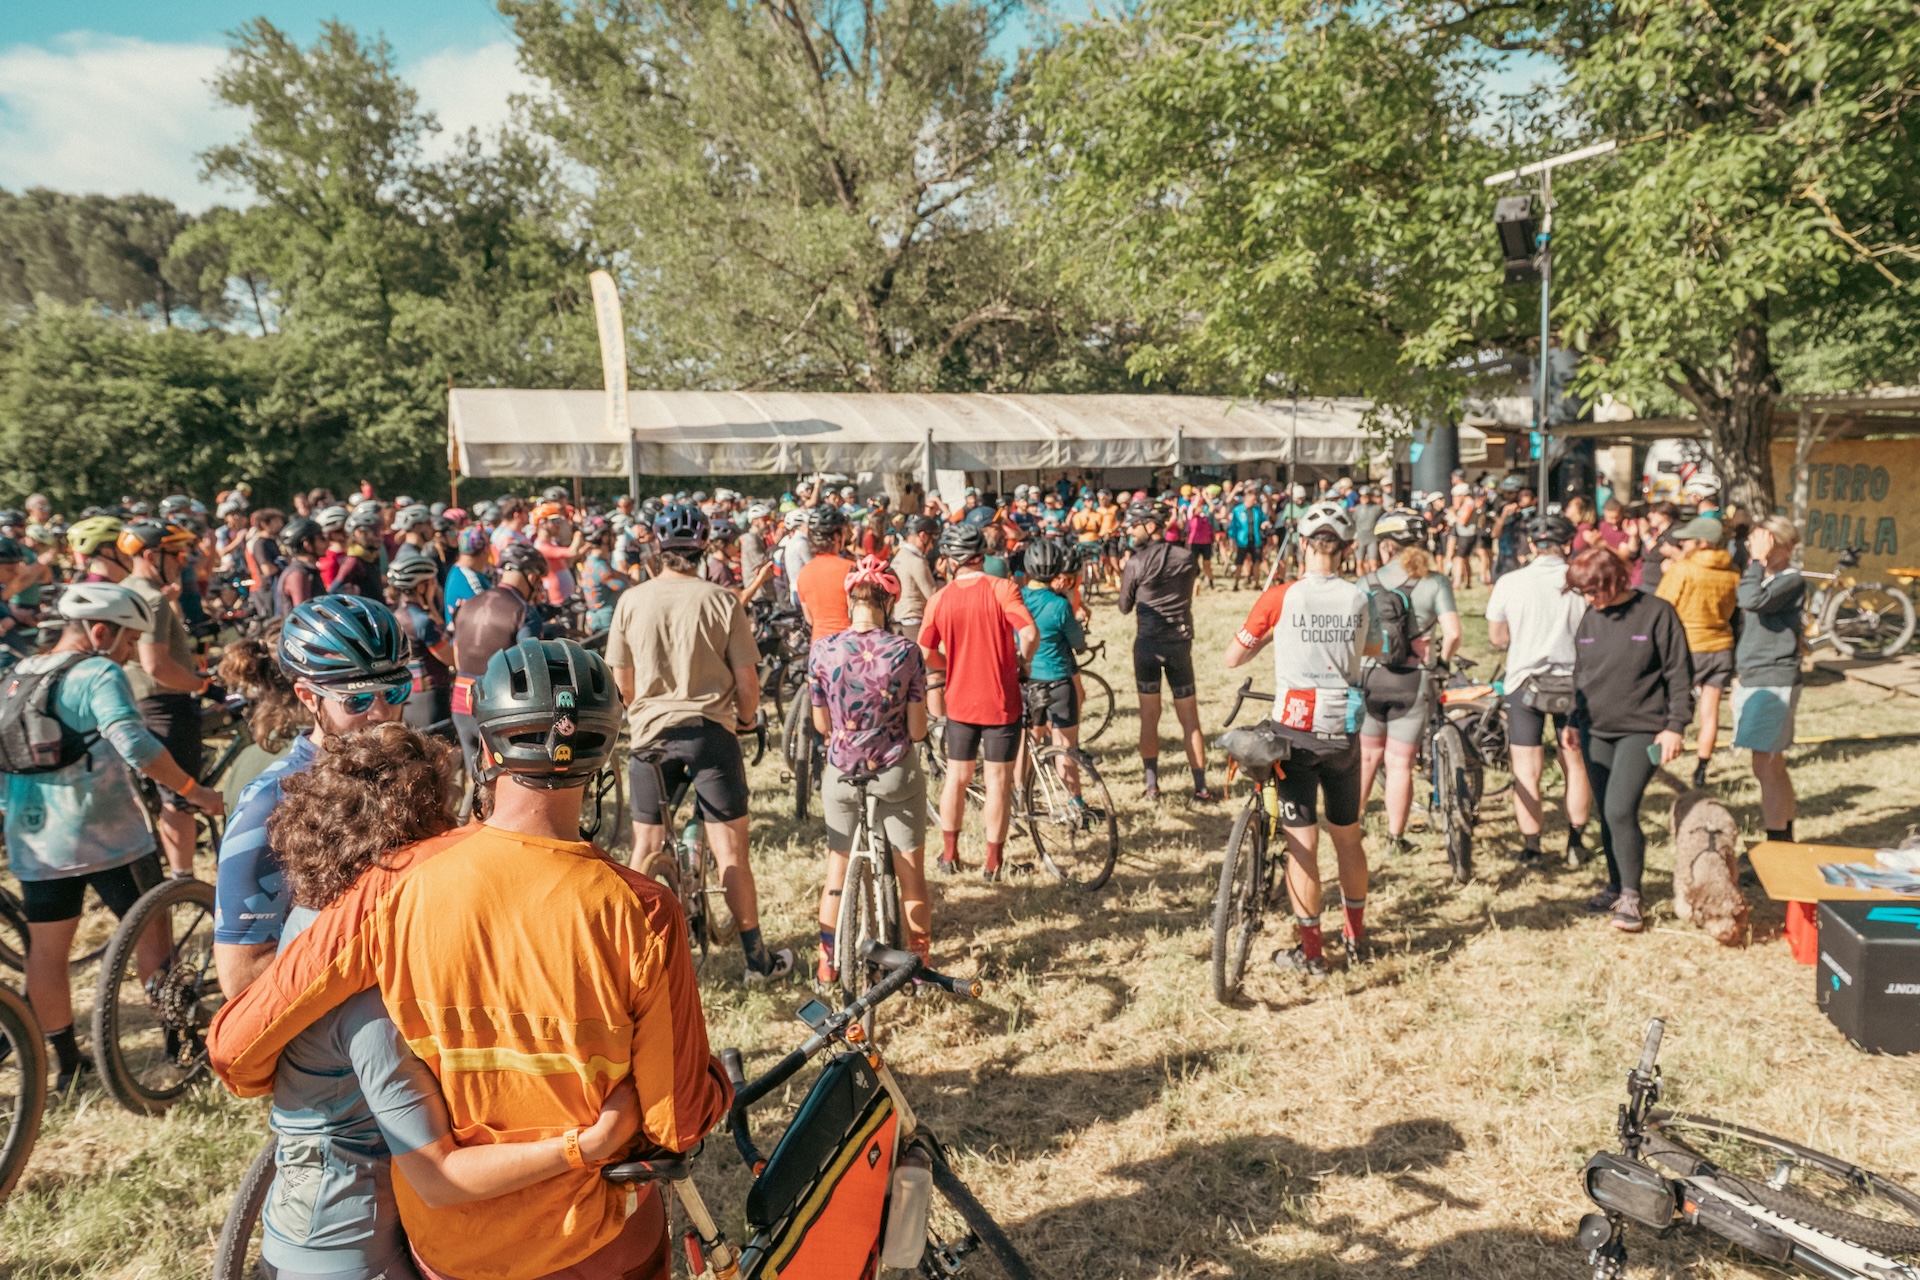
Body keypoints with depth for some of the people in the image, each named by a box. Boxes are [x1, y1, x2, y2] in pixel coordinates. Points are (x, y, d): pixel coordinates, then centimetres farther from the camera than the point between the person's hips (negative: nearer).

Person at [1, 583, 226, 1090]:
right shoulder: (100, 674, -13)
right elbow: (135, 744, -27)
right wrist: (192, 789, -20)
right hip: (107, 837, -7)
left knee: (46, 950, 13)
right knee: (150, 933, 7)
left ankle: (66, 1062, 23)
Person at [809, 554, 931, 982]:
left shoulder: (822, 650, -10)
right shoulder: (906, 651, -15)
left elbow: (821, 725, -1)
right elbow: (918, 730, -11)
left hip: (842, 773, 2)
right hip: (897, 773, -2)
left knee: (838, 874, 20)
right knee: (912, 877, 14)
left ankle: (827, 965, 30)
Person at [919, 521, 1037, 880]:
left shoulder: (939, 599, -4)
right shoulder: (1002, 589, -12)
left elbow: (926, 654, -2)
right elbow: (1030, 633, -22)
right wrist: (1021, 661, -2)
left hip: (959, 702, 3)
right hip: (1001, 702, -3)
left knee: (957, 776, 17)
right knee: (998, 781, 7)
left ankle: (949, 853, 26)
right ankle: (993, 861, 14)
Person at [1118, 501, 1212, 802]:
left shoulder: (1135, 563, -9)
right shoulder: (1186, 557, 1)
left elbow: (1125, 607, 1)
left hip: (1147, 643, -2)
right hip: (1181, 641, 2)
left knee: (1149, 717, 9)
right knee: (1190, 719, 9)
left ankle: (1152, 785, 10)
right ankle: (1201, 787, 10)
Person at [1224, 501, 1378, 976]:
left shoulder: (1280, 598, -10)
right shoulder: (1360, 599, -2)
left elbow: (1233, 657, -2)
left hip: (1295, 732, -3)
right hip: (1344, 732, 3)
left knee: (1302, 844, 4)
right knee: (1348, 836, 19)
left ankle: (1311, 952, 11)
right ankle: (1356, 937, 32)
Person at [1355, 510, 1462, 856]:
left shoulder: (1368, 582, -2)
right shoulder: (1435, 583, -3)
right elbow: (1453, 633, -12)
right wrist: (1441, 662, 7)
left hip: (1370, 675, 1)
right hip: (1414, 681, -1)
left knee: (1367, 756, 19)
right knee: (1400, 764, 8)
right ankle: (1395, 838, 17)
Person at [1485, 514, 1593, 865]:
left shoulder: (1510, 582, -7)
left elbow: (1497, 637, 0)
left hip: (1526, 682, -1)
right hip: (1574, 683, 1)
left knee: (1527, 773, 6)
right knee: (1576, 766, 17)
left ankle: (1531, 849, 11)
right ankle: (1575, 845, 24)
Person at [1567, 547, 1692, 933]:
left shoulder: (1657, 613, -8)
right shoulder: (1590, 617, 7)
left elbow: (1679, 674, -6)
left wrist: (1675, 726, -10)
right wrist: (1575, 721, 17)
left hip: (1641, 731, -5)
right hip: (1596, 731, 5)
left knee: (1620, 810, -14)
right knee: (1607, 814, 11)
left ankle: (1631, 895, 0)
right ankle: (1616, 886, 25)